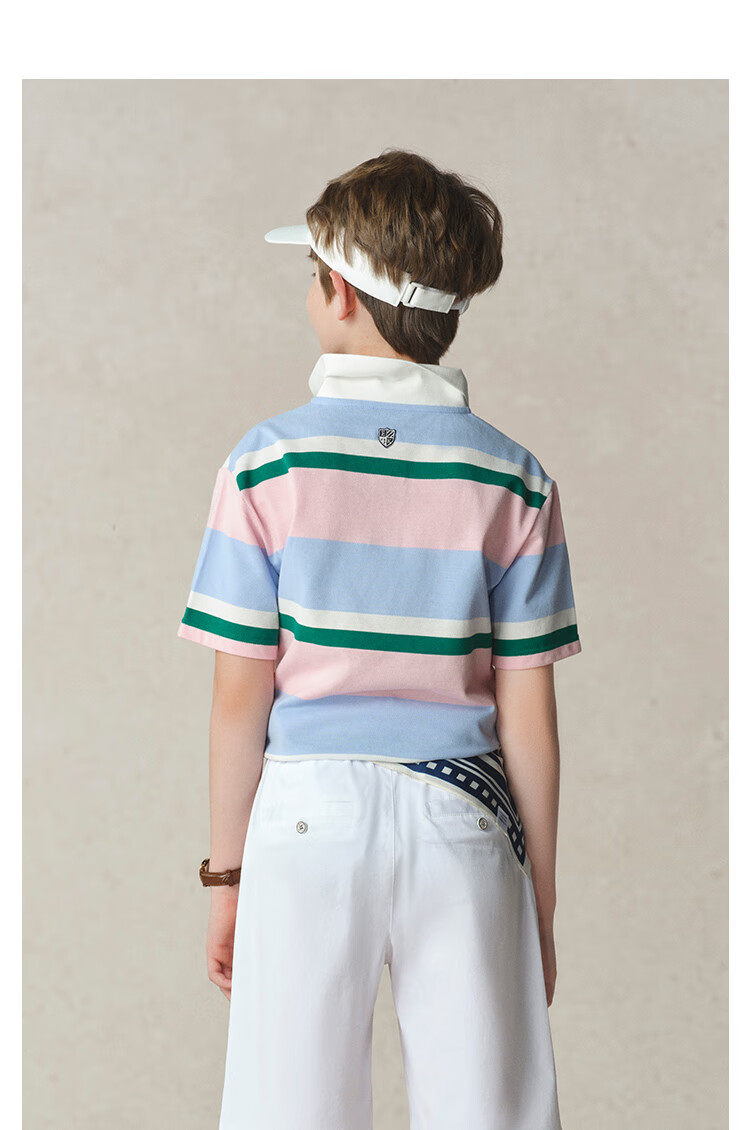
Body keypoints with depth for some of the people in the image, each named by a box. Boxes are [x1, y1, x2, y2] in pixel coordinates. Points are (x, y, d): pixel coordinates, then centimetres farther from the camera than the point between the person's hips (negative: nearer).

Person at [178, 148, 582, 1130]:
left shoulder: (268, 462, -6)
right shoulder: (513, 480, -2)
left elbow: (240, 696, -5)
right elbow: (529, 719, -1)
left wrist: (226, 871, 7)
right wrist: (541, 899, 9)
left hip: (310, 816, -1)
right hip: (463, 825, 1)